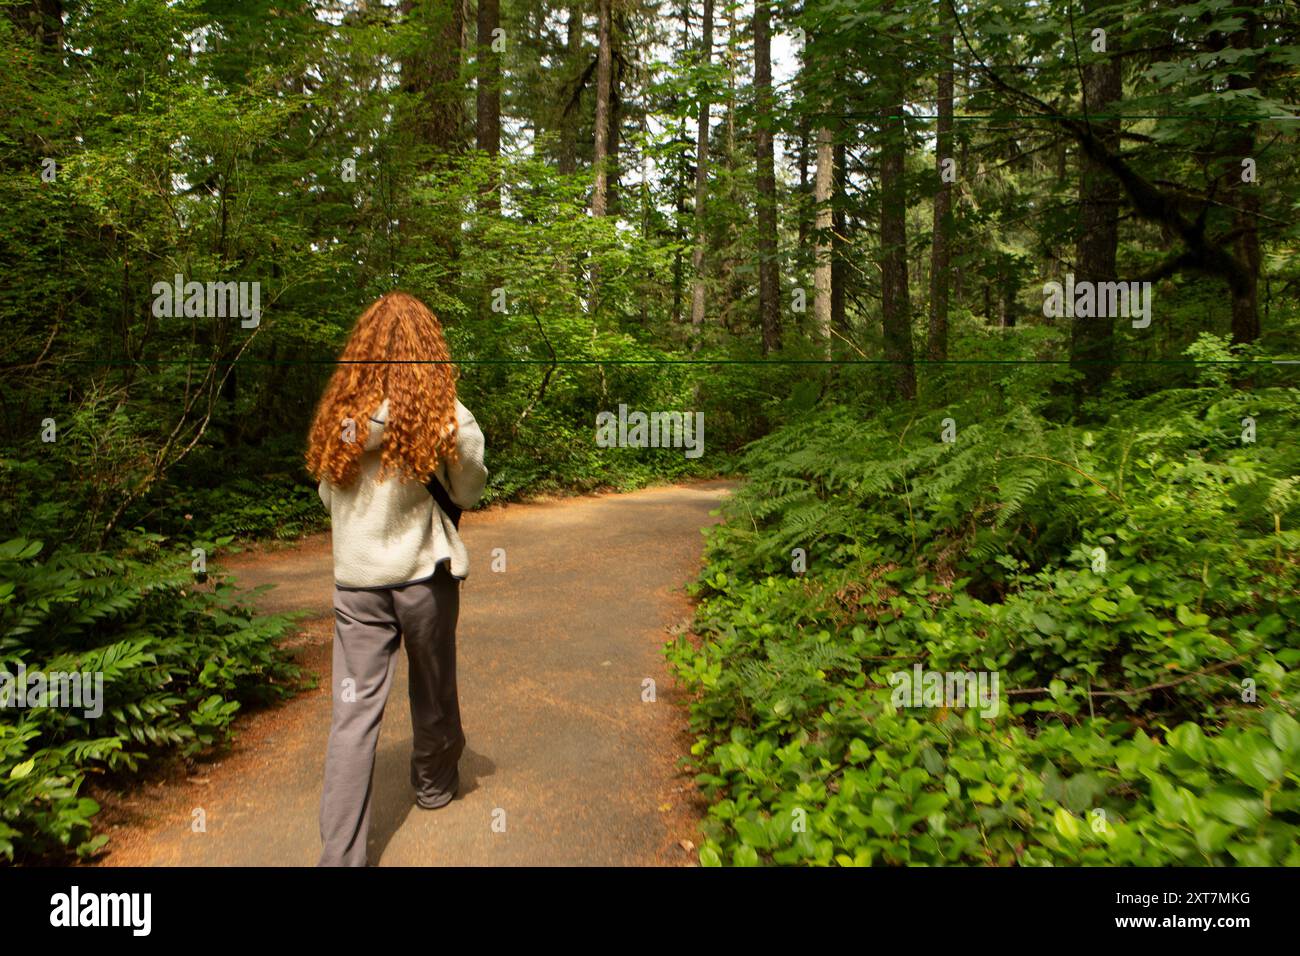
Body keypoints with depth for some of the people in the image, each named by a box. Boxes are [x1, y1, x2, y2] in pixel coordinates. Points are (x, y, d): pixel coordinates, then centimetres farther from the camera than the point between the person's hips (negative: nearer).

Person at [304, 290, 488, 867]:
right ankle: (434, 783, 43)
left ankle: (340, 855, 4)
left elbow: (327, 496, 8)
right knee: (433, 690, 20)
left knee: (354, 713, 5)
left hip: (354, 579, 2)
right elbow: (469, 493, 2)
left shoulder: (337, 414, -2)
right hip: (424, 574, -1)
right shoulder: (448, 417, -11)